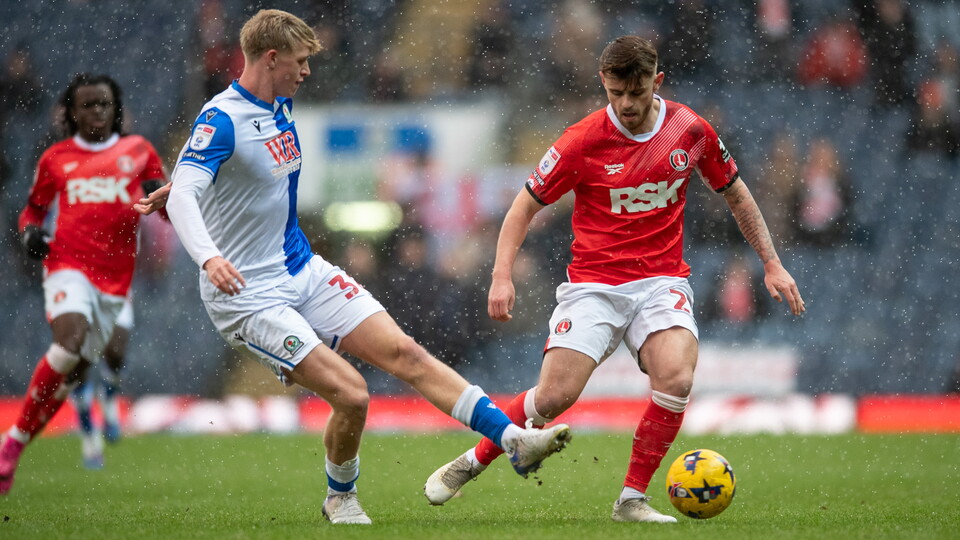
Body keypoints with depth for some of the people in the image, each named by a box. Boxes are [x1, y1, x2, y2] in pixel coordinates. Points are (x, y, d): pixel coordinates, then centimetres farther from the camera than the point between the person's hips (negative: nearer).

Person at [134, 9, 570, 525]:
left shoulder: (280, 107, 8)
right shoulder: (222, 119, -19)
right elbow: (183, 196, -33)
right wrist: (208, 256, -50)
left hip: (304, 271, 8)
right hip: (247, 295, -8)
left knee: (404, 352, -4)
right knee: (350, 393, -16)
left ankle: (514, 439, -6)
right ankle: (340, 498, 10)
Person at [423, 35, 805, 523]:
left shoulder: (690, 130, -2)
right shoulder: (583, 141, -9)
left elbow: (735, 193, 15)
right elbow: (526, 205, 1)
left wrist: (771, 263, 13)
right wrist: (502, 276, -11)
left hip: (662, 280, 2)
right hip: (593, 283, -2)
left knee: (676, 379, -26)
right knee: (555, 396, -15)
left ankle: (632, 499, -10)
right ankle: (471, 463, 12)